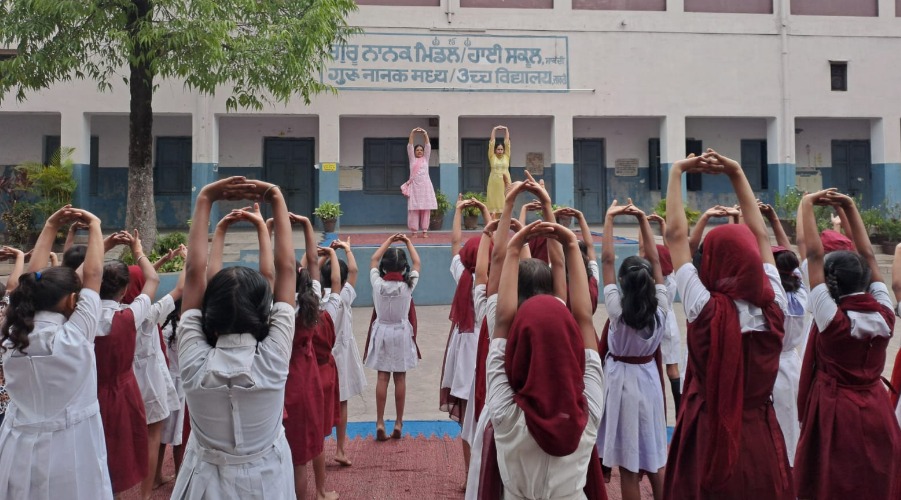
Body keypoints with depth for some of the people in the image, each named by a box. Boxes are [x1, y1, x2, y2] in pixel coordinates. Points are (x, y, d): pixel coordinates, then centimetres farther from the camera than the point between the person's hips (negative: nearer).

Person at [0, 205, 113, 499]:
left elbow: (34, 281, 7)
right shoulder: (73, 337, -17)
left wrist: (50, 227, 10)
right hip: (68, 451, -5)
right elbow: (93, 275, -10)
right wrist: (94, 226, 1)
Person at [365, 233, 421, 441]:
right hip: (401, 334, -1)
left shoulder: (377, 284, -12)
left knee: (382, 379, 5)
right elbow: (417, 263, 3)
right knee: (400, 379, 6)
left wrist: (389, 241, 12)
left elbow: (373, 260, 6)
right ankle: (398, 424, 13)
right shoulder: (407, 285, -14)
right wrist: (408, 242, 12)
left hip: (382, 332, 1)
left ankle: (380, 423, 3)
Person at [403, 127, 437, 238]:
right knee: (414, 209, -4)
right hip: (414, 186, -1)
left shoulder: (425, 159, 13)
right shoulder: (412, 159, 11)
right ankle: (414, 231, -1)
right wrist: (412, 134, -8)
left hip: (425, 185, 1)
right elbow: (409, 147, 2)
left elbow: (428, 146, 4)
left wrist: (425, 134, -7)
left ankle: (425, 231, 4)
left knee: (426, 209, 0)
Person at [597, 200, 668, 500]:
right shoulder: (660, 309, -11)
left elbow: (607, 259, -18)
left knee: (628, 466, 4)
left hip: (622, 381, -4)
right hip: (649, 379, 4)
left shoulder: (617, 310, -20)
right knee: (655, 459, 18)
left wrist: (609, 218, -13)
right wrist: (643, 220, -4)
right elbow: (655, 260, -5)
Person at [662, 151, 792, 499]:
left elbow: (676, 234, -11)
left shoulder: (705, 309, -18)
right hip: (762, 436, 3)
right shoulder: (773, 307, -8)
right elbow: (760, 236, 3)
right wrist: (736, 173, 6)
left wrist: (676, 173, -3)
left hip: (709, 435, -3)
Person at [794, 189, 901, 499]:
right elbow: (868, 256, 1)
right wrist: (850, 208, 3)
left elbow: (814, 255, -18)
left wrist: (807, 204, -12)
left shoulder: (832, 319, -19)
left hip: (835, 416, -4)